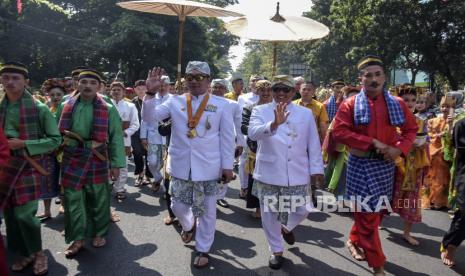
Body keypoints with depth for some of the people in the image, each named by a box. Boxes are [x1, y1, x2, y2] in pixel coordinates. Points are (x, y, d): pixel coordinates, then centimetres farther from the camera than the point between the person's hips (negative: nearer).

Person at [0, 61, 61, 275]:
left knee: (24, 214, -6)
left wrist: (24, 144, -17)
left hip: (30, 167, -5)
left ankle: (38, 253, 18)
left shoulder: (39, 109, -8)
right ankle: (25, 254, 30)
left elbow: (55, 140, -8)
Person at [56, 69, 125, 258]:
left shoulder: (108, 109, -4)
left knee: (98, 199, 11)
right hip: (71, 159, 2)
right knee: (73, 199, 6)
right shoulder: (65, 107, 5)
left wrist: (116, 164, -7)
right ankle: (77, 239, 20)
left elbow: (116, 138, -4)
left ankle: (99, 233, 30)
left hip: (97, 159, -2)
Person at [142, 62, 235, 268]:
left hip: (208, 168, -1)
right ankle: (189, 225, 47)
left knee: (206, 211, 9)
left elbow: (227, 137, -1)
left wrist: (227, 165, -2)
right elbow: (149, 117, -5)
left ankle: (203, 250, 29)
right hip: (180, 167, 2)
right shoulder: (175, 102, 3)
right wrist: (151, 93, -19)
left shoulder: (221, 105, -2)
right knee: (178, 206, 13)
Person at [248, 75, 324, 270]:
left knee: (301, 210, 7)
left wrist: (316, 169, 3)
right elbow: (253, 133, -21)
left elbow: (313, 144, 7)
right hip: (269, 173, -1)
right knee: (270, 214, 10)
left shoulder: (306, 113, 5)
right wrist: (274, 124, -39)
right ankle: (276, 250, 33)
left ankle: (286, 227, 43)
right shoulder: (260, 111, -2)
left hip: (297, 174, 1)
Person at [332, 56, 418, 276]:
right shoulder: (350, 105, -7)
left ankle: (355, 241, 40)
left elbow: (411, 129, 11)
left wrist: (399, 148, -9)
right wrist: (372, 142, -21)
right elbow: (339, 132, -16)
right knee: (368, 212, -1)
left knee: (378, 209, 15)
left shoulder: (397, 104, 4)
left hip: (386, 164, 5)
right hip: (361, 164, -4)